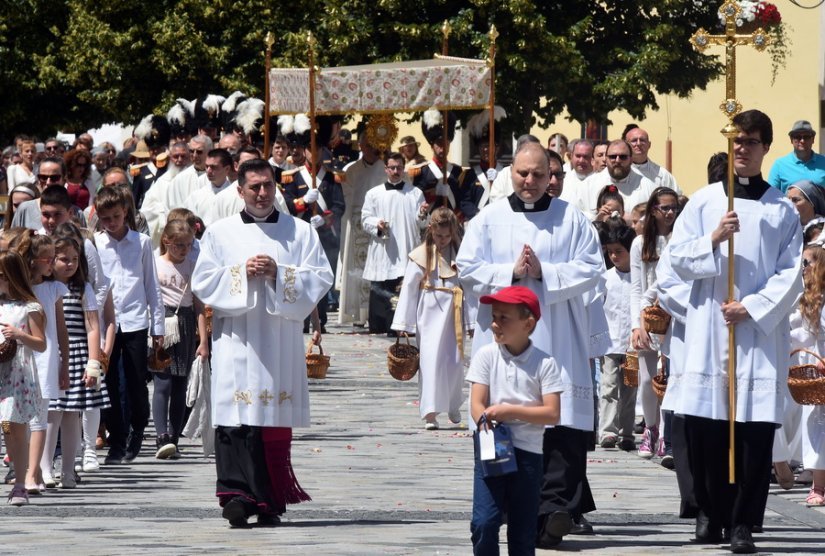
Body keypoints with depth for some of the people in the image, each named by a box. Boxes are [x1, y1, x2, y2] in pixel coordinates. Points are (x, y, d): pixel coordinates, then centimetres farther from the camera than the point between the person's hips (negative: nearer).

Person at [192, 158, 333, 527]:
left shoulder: (300, 232, 11)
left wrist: (278, 274, -11)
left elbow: (321, 277, 3)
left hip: (281, 340, 1)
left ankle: (270, 501, 7)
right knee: (236, 419, -14)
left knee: (276, 420, 0)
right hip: (236, 341, -1)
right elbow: (202, 282, 5)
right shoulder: (219, 233, 12)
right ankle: (237, 493, -22)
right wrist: (242, 273, -9)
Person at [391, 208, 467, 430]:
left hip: (454, 315, 2)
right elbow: (409, 288, -1)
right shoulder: (420, 255, -2)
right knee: (430, 360, -7)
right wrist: (404, 323, -3)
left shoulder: (460, 254, 5)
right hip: (430, 313, -2)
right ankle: (430, 413, -7)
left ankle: (453, 405, 28)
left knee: (455, 361, 5)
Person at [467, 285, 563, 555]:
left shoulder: (544, 363, -3)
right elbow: (477, 406, -4)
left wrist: (511, 411, -17)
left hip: (528, 452, 0)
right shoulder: (486, 356, 1)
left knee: (523, 531, 6)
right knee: (484, 522, -12)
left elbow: (552, 413, -9)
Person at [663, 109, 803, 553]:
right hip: (708, 327, 1)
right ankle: (710, 513, 14)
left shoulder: (781, 209, 6)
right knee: (702, 426, 0)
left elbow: (790, 274, 1)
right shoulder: (703, 201, 9)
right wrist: (713, 240, -13)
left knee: (755, 429, -5)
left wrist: (752, 308, -11)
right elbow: (678, 258, 4)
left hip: (760, 329, -1)